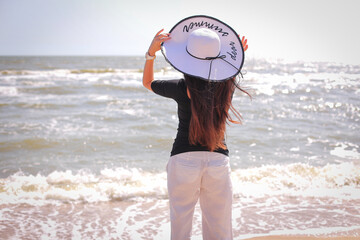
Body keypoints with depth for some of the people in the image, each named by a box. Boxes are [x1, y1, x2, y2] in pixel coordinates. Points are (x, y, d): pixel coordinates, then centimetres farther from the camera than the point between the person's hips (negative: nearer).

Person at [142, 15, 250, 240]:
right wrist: (237, 55, 16)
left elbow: (147, 82, 9)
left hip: (184, 160, -2)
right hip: (219, 162, 3)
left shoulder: (182, 88, -11)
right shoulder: (227, 86, -3)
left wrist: (151, 52, 1)